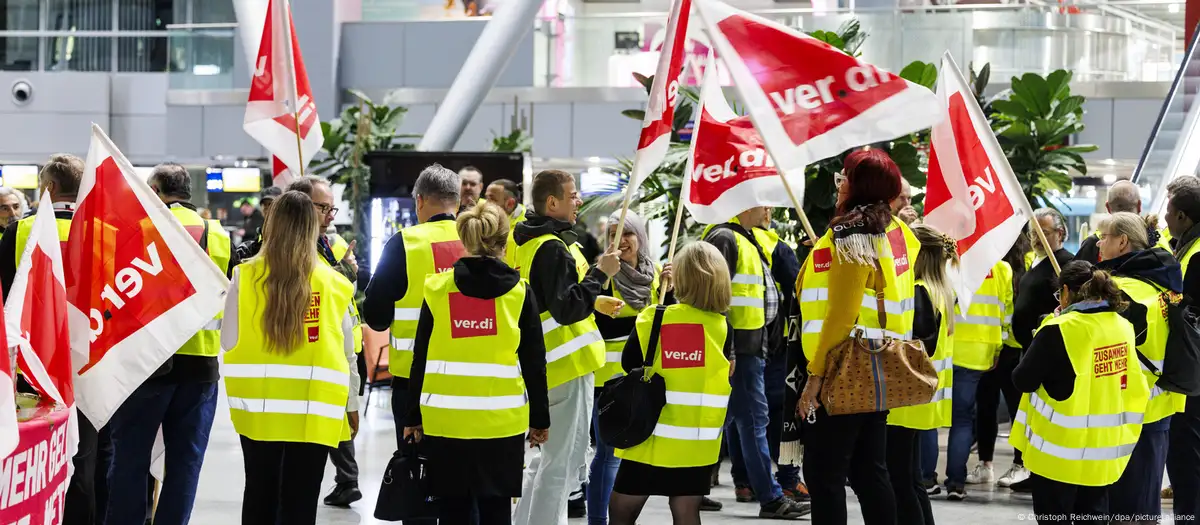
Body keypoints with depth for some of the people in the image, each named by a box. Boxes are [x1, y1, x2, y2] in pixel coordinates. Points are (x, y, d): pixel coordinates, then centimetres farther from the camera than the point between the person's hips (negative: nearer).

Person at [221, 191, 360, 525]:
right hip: (314, 410, -1)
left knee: (260, 494, 14)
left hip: (257, 406, 1)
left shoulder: (245, 277, -8)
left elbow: (228, 341, -4)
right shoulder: (333, 283, -6)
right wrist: (352, 405, 13)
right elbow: (346, 352, 0)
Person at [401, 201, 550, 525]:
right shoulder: (519, 292, -1)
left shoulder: (437, 288, -1)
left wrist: (413, 417, 11)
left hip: (445, 420, 0)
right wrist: (539, 419, 11)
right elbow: (534, 362, 1)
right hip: (501, 421, 0)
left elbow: (421, 359, 3)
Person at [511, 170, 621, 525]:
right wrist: (600, 273, -20)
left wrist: (592, 302, 21)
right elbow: (567, 310, -25)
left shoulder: (528, 242, 13)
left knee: (548, 457, 20)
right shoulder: (552, 248, -19)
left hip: (551, 363, 10)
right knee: (562, 463, -6)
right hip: (568, 364, -10)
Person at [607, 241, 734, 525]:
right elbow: (726, 372, 8)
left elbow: (629, 363, 0)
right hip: (697, 438, 2)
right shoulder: (722, 326, -4)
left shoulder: (653, 318, -9)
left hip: (651, 432, -2)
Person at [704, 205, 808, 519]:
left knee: (725, 417, 10)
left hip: (753, 346, 10)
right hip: (740, 346, -10)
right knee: (754, 418, -7)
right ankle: (770, 499, -3)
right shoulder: (725, 239, -13)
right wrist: (725, 349, -23)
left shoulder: (747, 240, 19)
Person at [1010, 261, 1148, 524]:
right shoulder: (1122, 326, 2)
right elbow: (1134, 388, 11)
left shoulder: (1059, 330, -18)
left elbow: (1023, 380, -12)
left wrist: (1040, 341, 2)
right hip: (1103, 449, 6)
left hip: (1060, 451, -6)